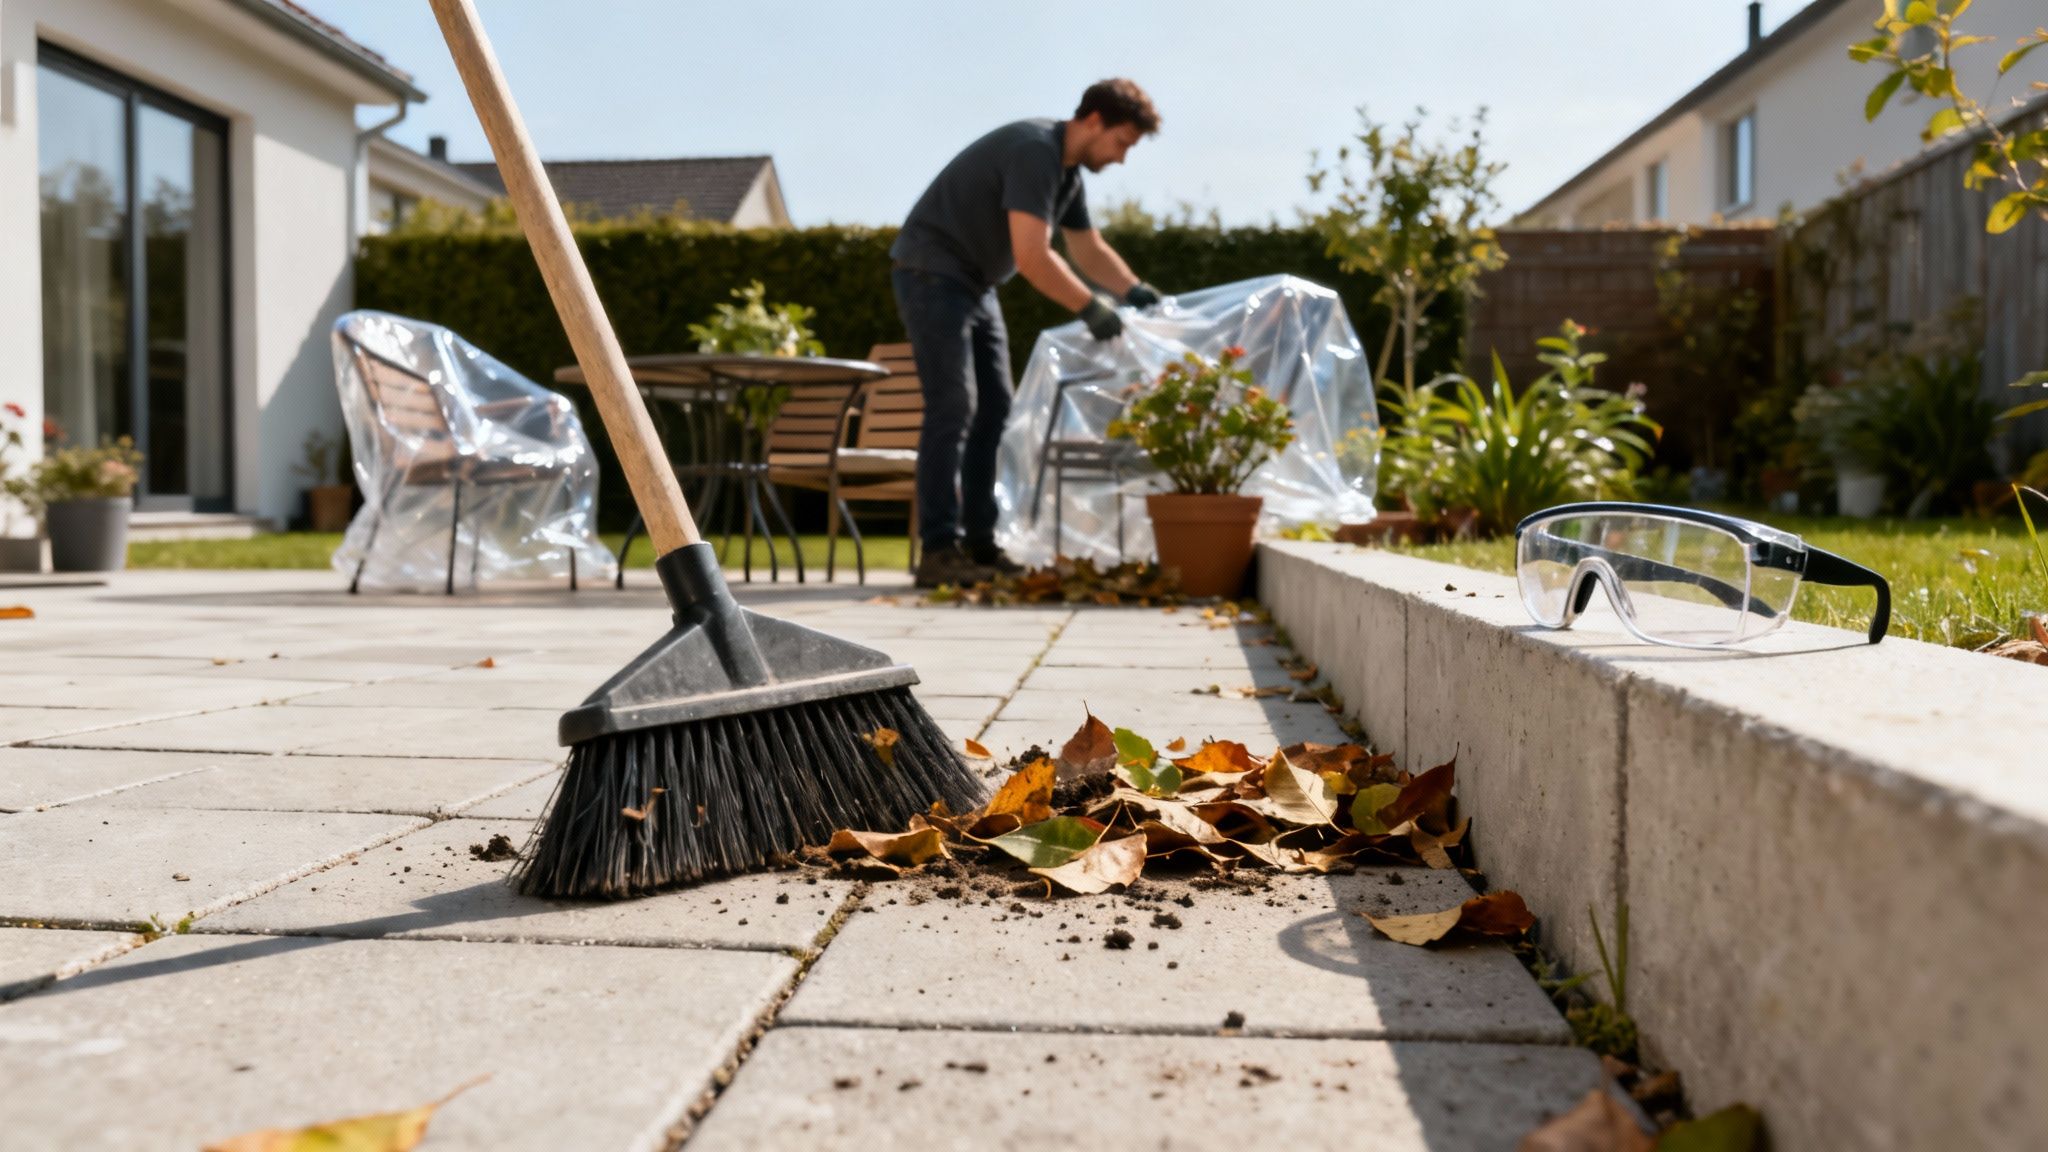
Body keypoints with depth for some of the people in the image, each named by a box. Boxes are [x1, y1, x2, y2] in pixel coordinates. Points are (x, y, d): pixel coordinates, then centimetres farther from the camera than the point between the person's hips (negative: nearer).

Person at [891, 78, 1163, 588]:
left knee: (993, 410, 7)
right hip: (932, 273, -10)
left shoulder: (1068, 168, 11)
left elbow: (1089, 248, 20)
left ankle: (980, 545, 10)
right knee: (953, 407, -14)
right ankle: (939, 552, -12)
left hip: (973, 284, 10)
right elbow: (1032, 258, -29)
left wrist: (1135, 291, 5)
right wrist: (1091, 308, -22)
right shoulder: (1033, 151, -21)